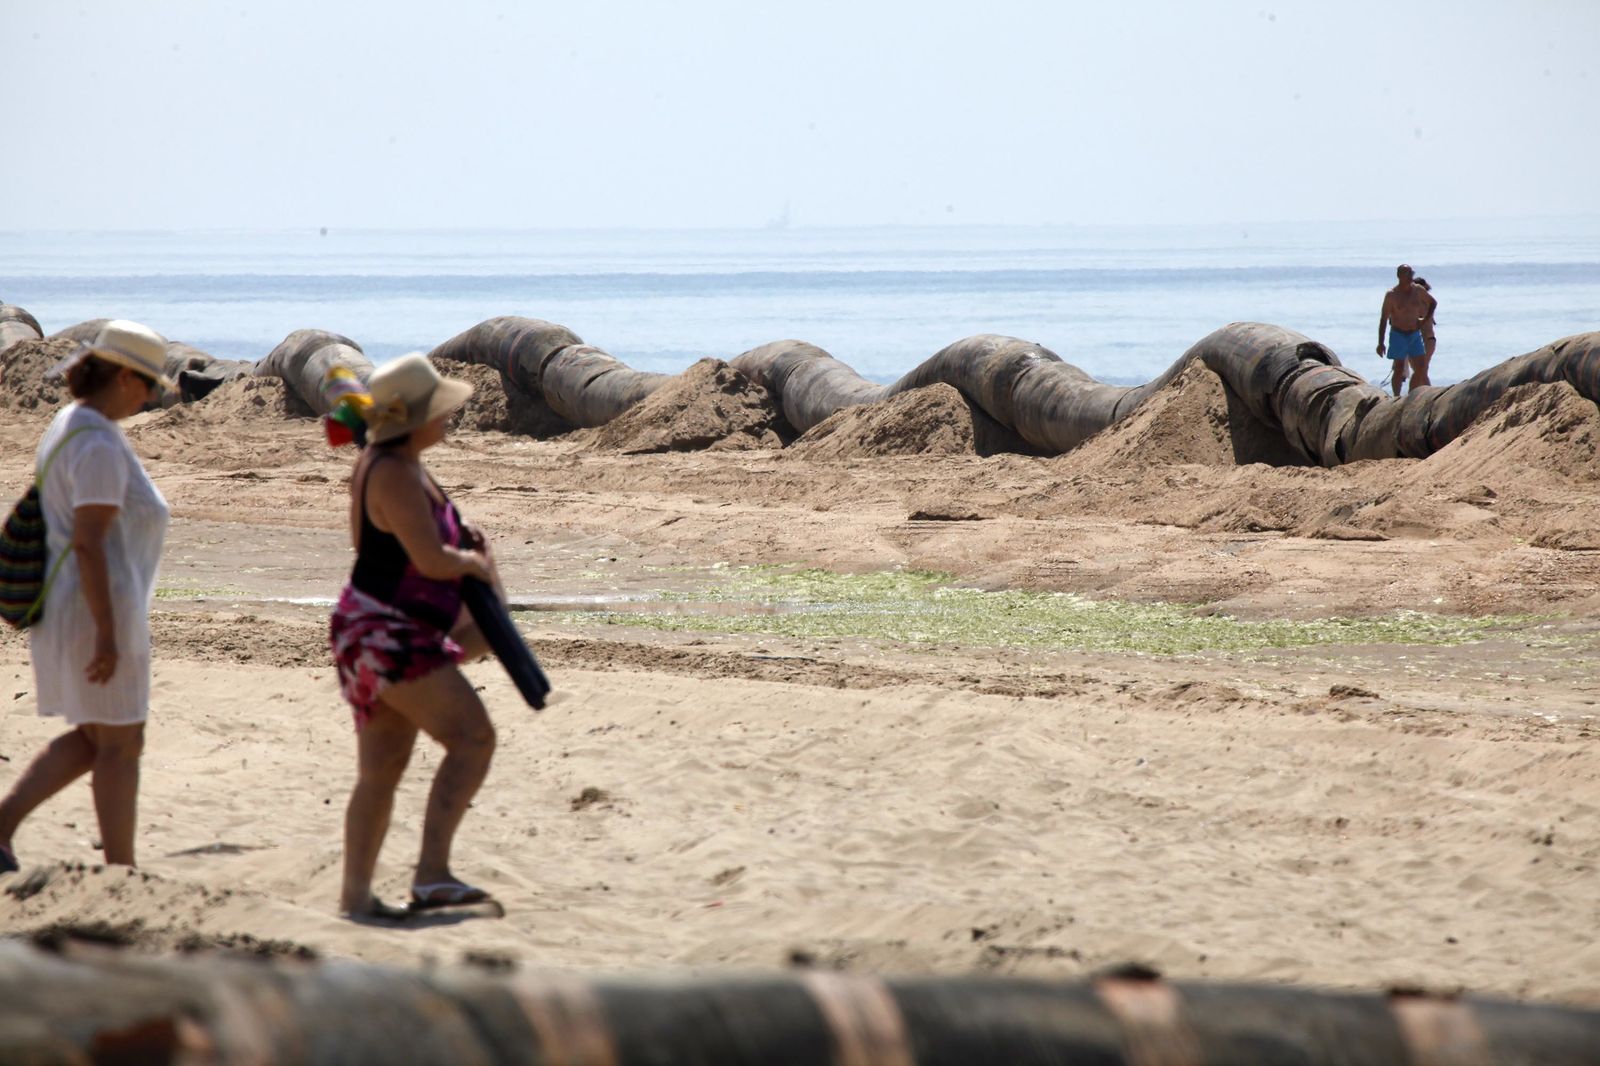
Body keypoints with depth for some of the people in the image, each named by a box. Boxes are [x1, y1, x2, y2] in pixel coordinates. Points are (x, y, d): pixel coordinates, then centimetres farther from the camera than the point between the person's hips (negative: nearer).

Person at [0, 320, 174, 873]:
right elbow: (88, 543, -24)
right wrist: (107, 635, -23)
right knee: (120, 745, 1)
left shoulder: (69, 427, 12)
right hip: (96, 609, -10)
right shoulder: (100, 446, -20)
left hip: (60, 603, 10)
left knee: (91, 739, 16)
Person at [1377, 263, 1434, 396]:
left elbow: (1432, 303, 20)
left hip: (1415, 334, 4)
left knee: (1421, 368, 0)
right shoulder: (1391, 295, -11)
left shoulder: (1418, 290, 1)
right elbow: (1383, 319, -8)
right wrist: (1380, 343, -11)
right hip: (1398, 335, -4)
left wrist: (1425, 320, 4)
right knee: (1399, 369, -5)